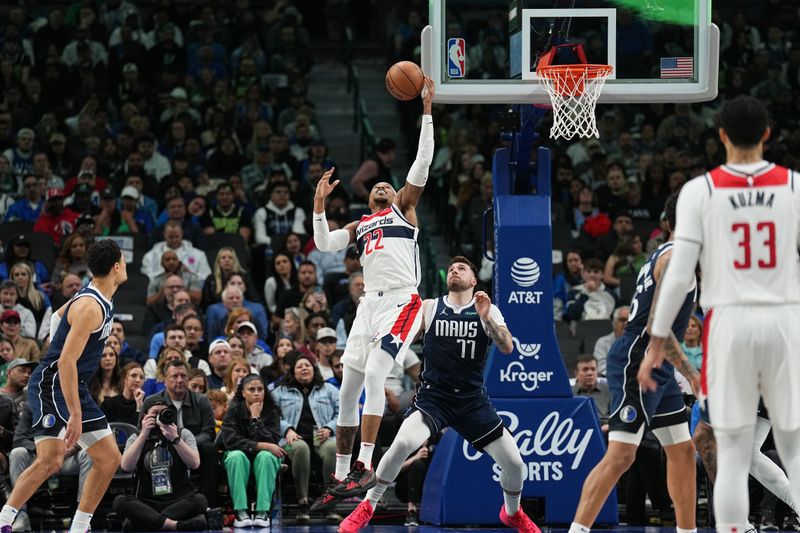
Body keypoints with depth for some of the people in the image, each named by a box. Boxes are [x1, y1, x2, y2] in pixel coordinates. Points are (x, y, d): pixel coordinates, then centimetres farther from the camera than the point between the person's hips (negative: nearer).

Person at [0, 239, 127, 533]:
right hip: (52, 386, -10)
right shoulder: (91, 308, -22)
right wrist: (75, 414, -30)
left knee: (109, 458, 7)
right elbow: (66, 361, -28)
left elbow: (57, 316, 27)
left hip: (75, 387, 10)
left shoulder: (95, 297, 9)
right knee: (51, 459, -24)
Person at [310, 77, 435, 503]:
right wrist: (319, 203, 7)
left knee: (374, 374, -24)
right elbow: (323, 244, 14)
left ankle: (365, 466, -27)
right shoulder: (359, 227, 27)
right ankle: (341, 476, 11)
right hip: (370, 303, 6)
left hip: (402, 301, -6)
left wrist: (426, 111, 1)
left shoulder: (404, 207, 15)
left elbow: (422, 163, 4)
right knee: (348, 390, 4)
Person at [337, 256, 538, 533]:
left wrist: (486, 318, -25)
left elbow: (507, 348, -11)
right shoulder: (428, 308, 2)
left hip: (473, 400, 2)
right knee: (402, 443, -28)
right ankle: (367, 507, -11)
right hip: (433, 396, -2)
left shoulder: (488, 311, 3)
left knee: (514, 462, -3)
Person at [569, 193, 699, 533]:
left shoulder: (666, 255, 18)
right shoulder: (675, 258, -14)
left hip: (656, 367, 11)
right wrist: (689, 372, -20)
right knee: (621, 454, -18)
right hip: (636, 364, -11)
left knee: (683, 452, 14)